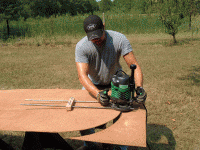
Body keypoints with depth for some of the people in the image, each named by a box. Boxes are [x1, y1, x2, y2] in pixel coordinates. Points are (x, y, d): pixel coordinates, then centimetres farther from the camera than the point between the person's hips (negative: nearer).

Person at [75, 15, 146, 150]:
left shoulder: (119, 39, -27)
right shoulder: (81, 47, -27)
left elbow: (134, 65, -28)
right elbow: (82, 75, -36)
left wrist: (139, 87, -45)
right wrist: (97, 94, -52)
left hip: (115, 80, 0)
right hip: (93, 83, 1)